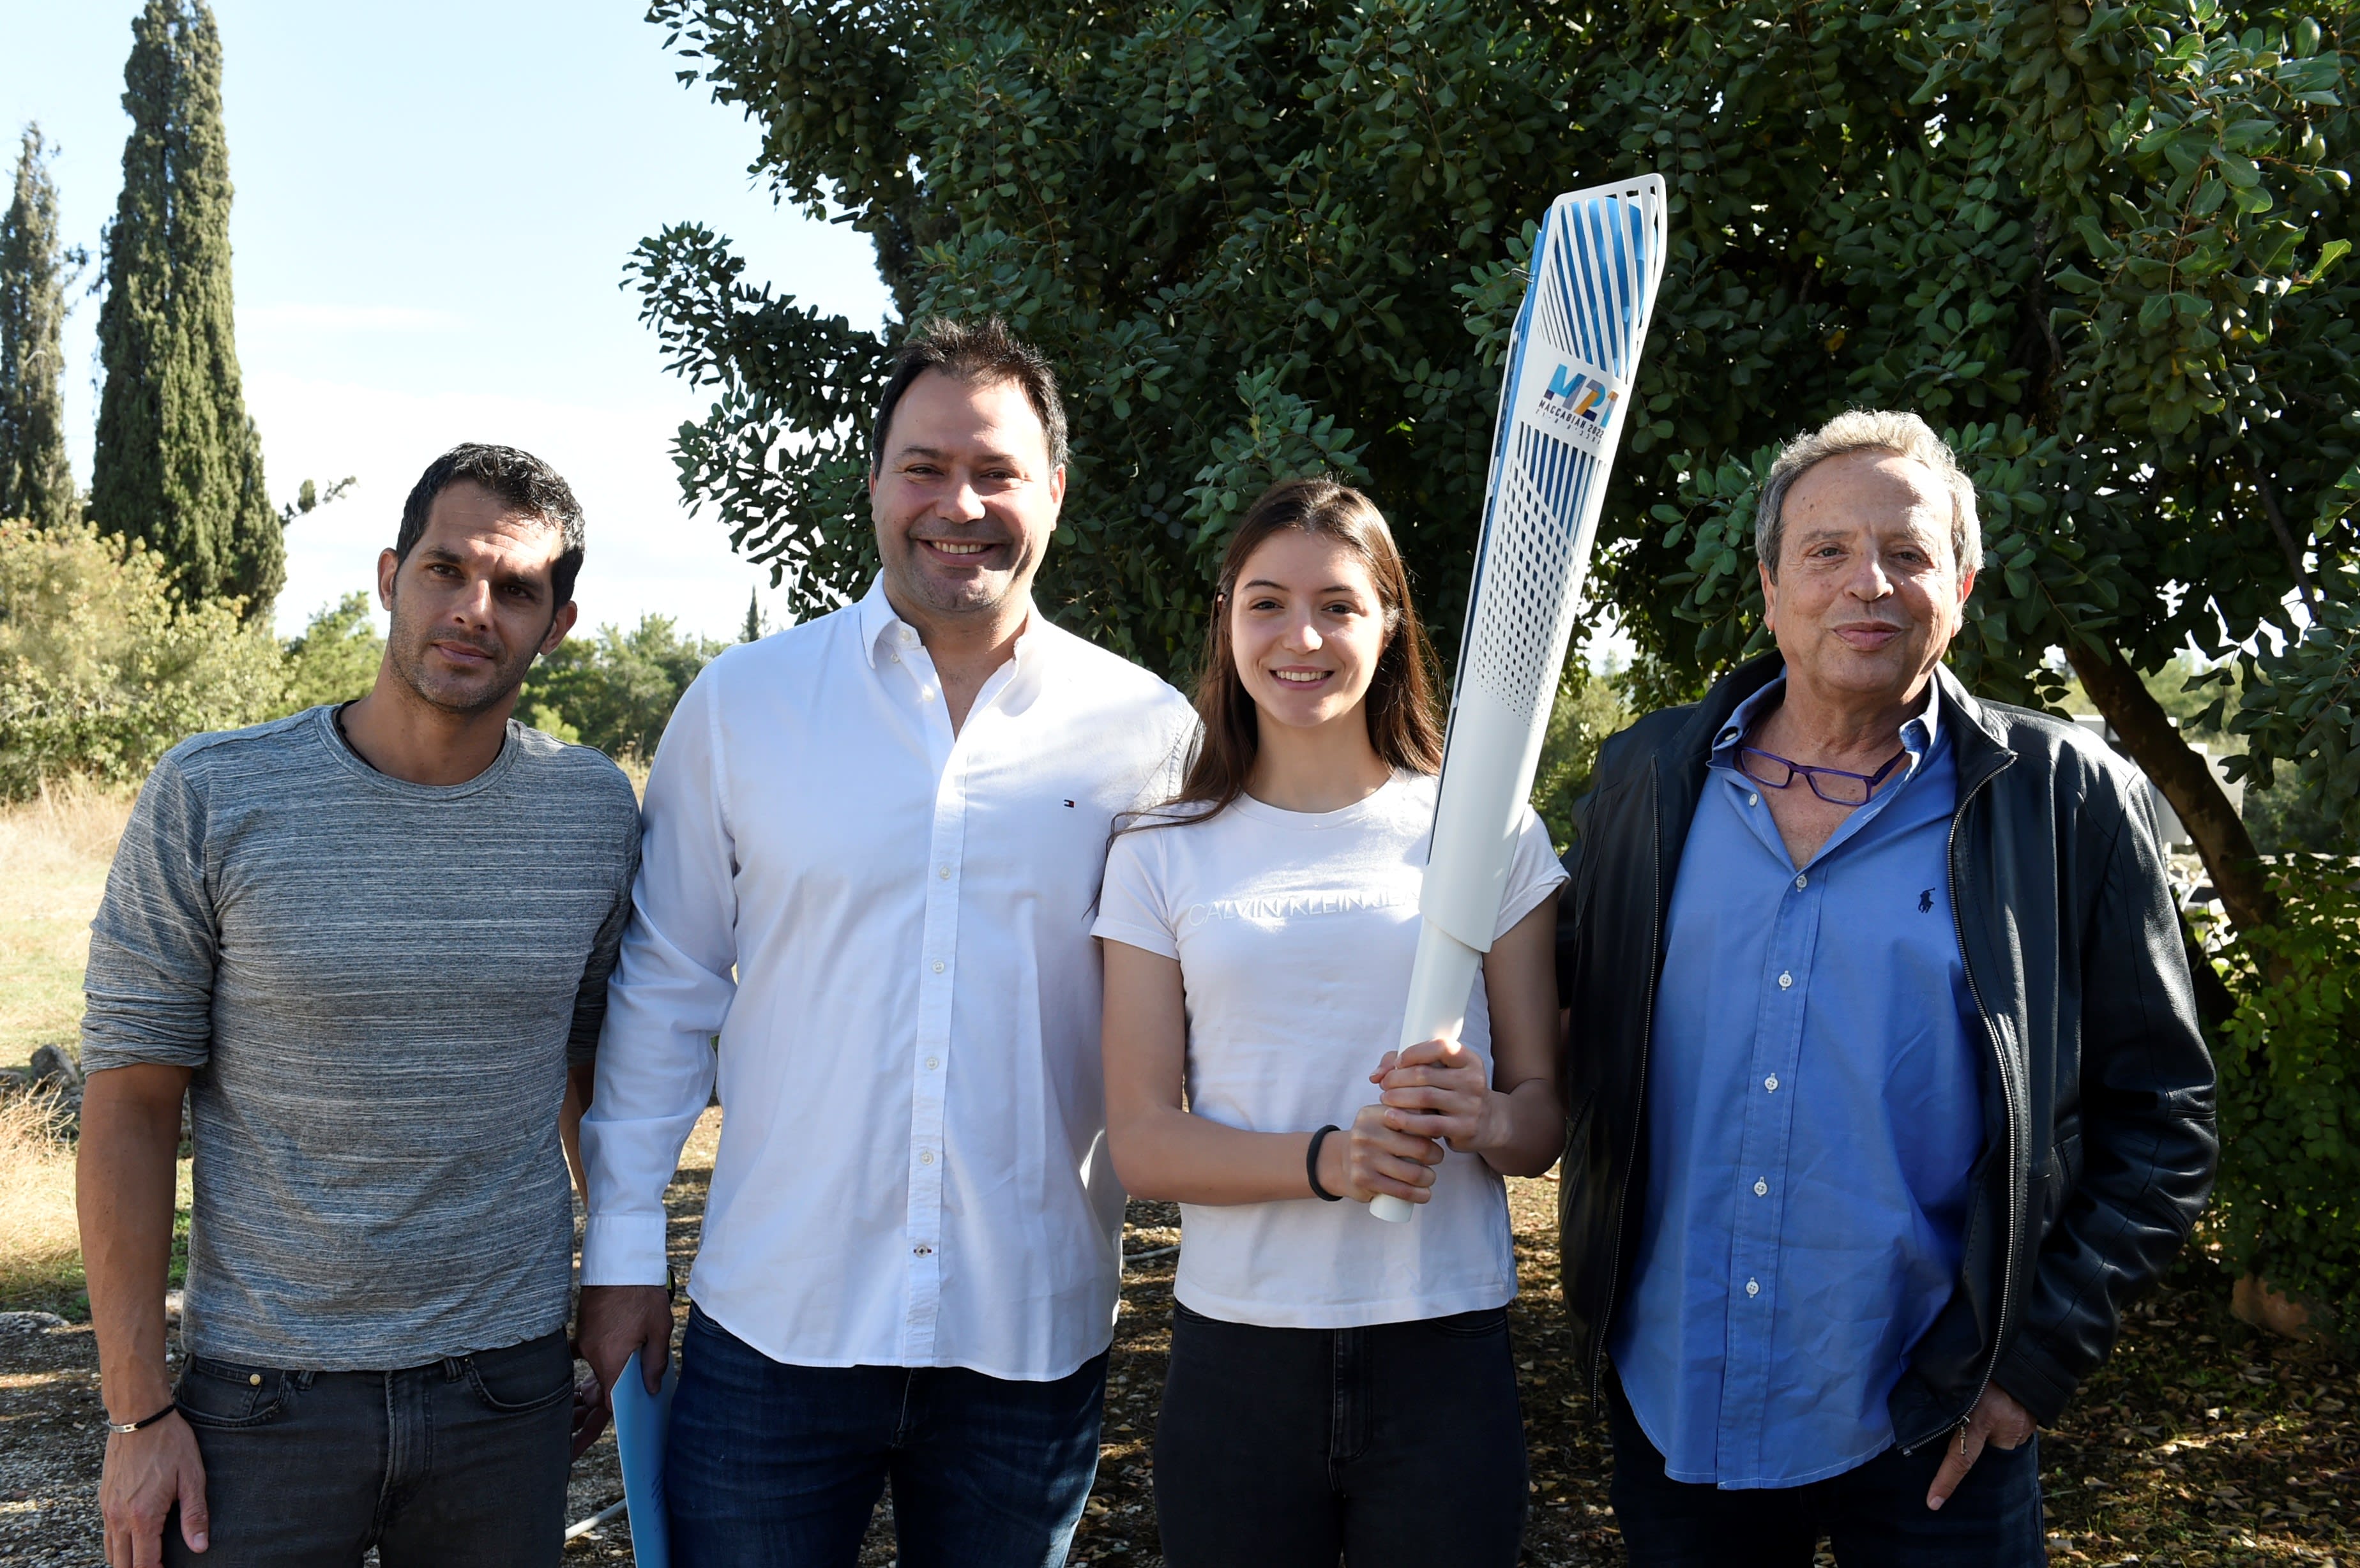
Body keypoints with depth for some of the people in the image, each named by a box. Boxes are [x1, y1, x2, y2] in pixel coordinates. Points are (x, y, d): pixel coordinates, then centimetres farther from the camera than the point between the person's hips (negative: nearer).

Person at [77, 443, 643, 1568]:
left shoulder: (596, 811, 1)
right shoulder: (209, 799, -7)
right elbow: (130, 1104, -6)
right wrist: (138, 1408, -7)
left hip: (508, 1384, 2)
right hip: (262, 1393, -2)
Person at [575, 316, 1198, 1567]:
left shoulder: (1150, 732, -1)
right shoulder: (739, 704, 0)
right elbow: (663, 990, 4)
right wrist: (623, 1250, 3)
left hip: (1033, 1338, 1)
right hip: (774, 1324, 0)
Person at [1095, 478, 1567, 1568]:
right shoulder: (1161, 854, 3)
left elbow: (1545, 1112, 5)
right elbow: (1141, 1142, -3)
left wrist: (1485, 1119, -19)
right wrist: (1330, 1159, -20)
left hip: (1445, 1348, 0)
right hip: (1236, 1348, 0)